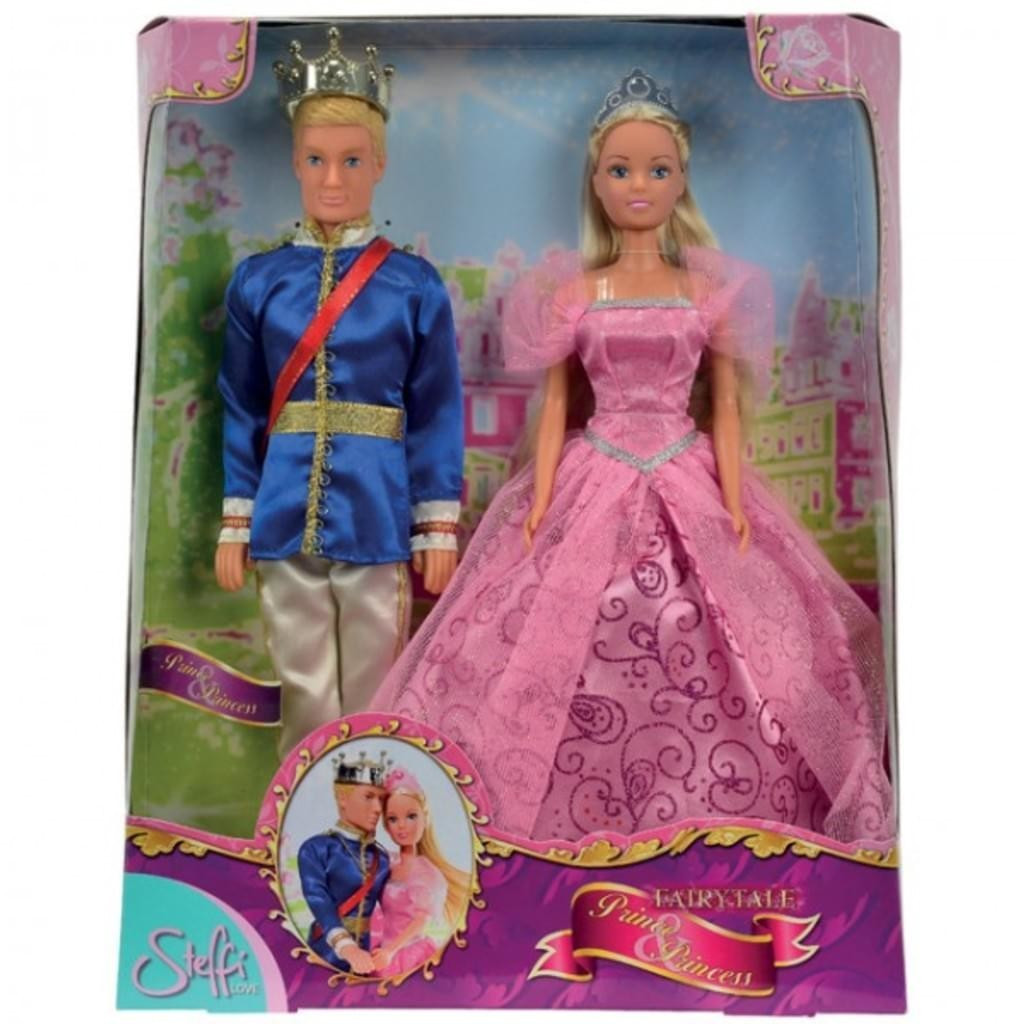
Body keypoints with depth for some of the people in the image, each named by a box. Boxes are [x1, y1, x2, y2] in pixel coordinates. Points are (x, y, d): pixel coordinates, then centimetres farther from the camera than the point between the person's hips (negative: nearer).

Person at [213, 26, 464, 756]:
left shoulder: (413, 284, 0)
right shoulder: (259, 281, 5)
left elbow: (437, 414, 1)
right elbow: (243, 410, 7)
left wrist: (439, 527, -2)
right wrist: (235, 522, 5)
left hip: (377, 516, -1)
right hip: (286, 518, 2)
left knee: (372, 695, 10)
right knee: (306, 696, 11)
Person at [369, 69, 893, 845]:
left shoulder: (710, 293, 5)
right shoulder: (574, 293, 4)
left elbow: (726, 408, 6)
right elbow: (556, 403, 5)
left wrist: (734, 505, -2)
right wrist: (540, 499, -3)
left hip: (687, 488, 1)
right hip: (595, 488, 0)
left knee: (704, 667, -1)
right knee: (564, 658, -1)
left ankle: (701, 820, 21)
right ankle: (575, 822, 19)